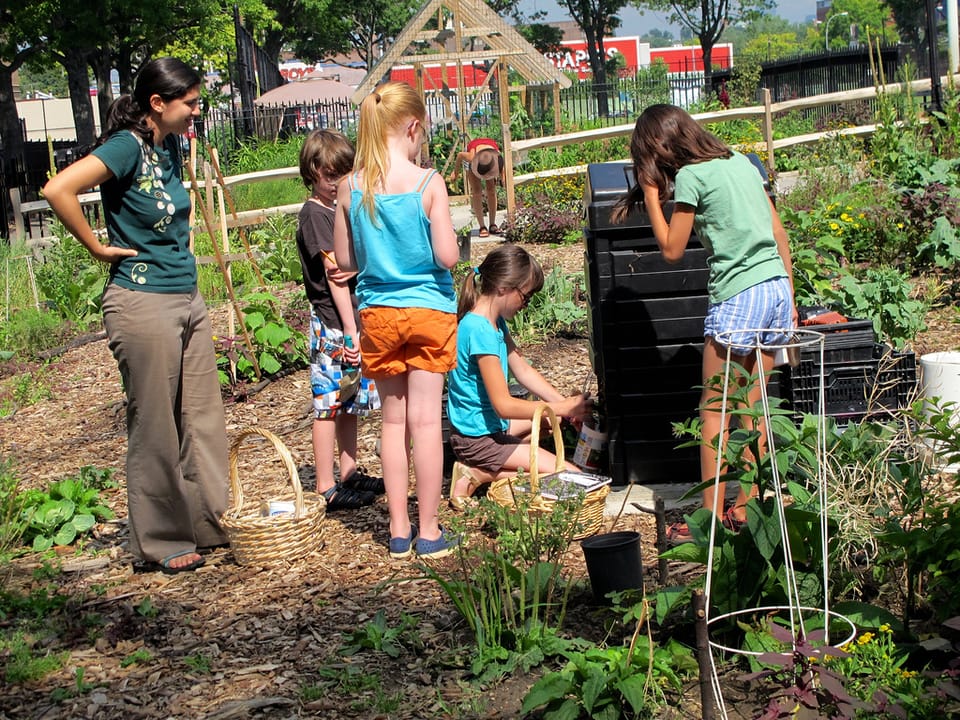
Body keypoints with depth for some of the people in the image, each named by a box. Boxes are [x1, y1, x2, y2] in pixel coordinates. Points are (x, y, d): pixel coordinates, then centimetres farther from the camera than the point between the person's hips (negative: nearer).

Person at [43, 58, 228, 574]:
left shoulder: (169, 148, 10)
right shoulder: (127, 147, -14)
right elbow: (58, 190, -28)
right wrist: (98, 248, -17)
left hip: (188, 299, 8)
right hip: (142, 303, -8)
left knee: (203, 418, 12)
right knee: (155, 428, 2)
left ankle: (212, 522, 24)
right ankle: (161, 543, 14)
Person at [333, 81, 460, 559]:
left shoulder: (351, 188, -4)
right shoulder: (428, 183, -14)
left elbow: (345, 259, 4)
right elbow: (448, 257, -16)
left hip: (377, 312, 3)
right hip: (429, 309, -3)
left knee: (393, 420, 12)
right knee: (425, 420, 3)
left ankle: (399, 530, 17)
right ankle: (429, 532, 9)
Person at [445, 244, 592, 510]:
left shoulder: (495, 322, 5)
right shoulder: (479, 331, -25)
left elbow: (523, 370, 12)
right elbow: (503, 404, -25)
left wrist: (565, 404, 1)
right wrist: (562, 407, -18)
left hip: (491, 425, 10)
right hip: (478, 438, -10)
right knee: (572, 478, -11)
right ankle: (480, 474, -8)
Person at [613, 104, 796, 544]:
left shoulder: (690, 176, -6)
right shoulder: (740, 162, 15)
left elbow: (671, 249, -2)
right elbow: (779, 232, 16)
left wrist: (650, 193, 3)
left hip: (738, 297, -8)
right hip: (777, 289, 8)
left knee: (715, 411, 1)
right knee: (751, 407, 13)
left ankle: (711, 516, 3)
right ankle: (746, 510, 18)